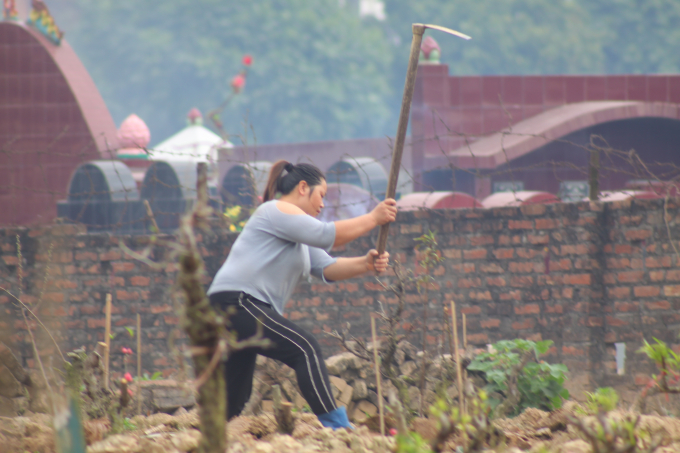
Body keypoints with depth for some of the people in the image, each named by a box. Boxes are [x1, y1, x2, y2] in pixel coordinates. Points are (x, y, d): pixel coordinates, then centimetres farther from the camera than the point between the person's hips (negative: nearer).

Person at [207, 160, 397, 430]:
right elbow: (326, 235, -15)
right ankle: (335, 425, -33)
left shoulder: (297, 235, 28)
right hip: (235, 302, -11)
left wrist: (365, 264, -2)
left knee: (234, 402, 11)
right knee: (304, 348, -22)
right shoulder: (277, 211, -4)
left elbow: (327, 267, 15)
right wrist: (373, 219, -9)